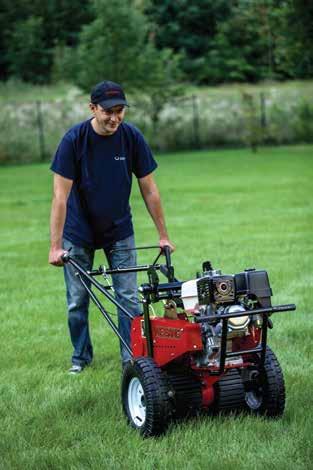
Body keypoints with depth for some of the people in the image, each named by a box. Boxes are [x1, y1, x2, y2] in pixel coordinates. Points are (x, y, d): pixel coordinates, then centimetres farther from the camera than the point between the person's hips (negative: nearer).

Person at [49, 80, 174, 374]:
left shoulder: (132, 138, -14)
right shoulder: (74, 140, -20)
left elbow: (149, 189, -6)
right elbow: (60, 195, -20)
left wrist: (163, 236, -4)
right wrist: (55, 246, -24)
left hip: (119, 231, 1)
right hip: (79, 233, -1)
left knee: (128, 298, -2)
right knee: (77, 300, 6)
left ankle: (132, 358, 6)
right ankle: (81, 357, 23)